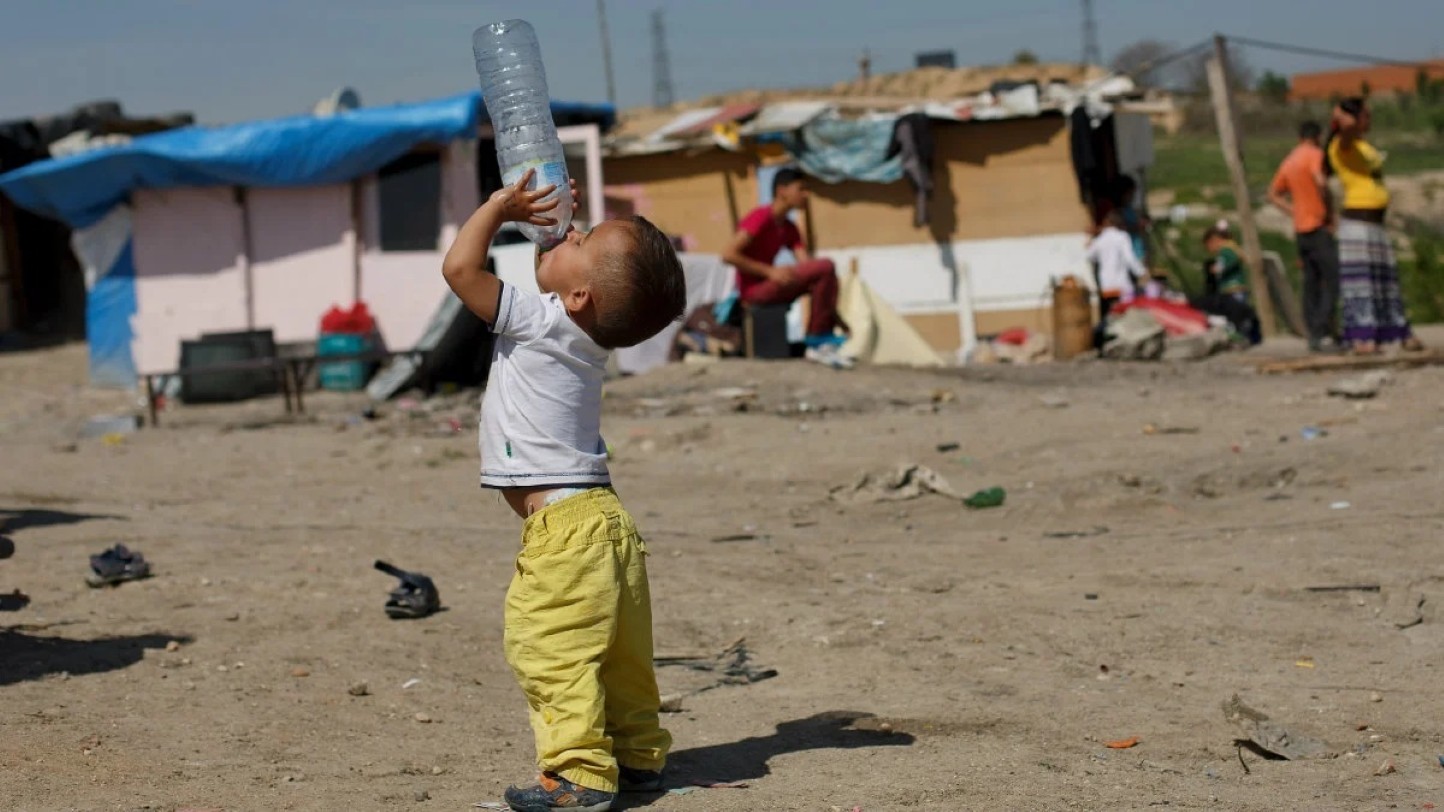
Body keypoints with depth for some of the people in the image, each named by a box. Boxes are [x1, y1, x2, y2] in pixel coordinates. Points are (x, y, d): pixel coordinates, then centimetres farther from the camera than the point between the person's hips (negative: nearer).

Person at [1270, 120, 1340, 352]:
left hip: (1300, 230, 8)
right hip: (1319, 227, -8)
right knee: (1332, 281, -8)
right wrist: (1327, 212, -16)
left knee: (1311, 284, 10)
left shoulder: (1288, 161, 15)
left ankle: (1313, 335, 10)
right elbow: (1320, 180, -26)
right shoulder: (1315, 154, -7)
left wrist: (1294, 211, 14)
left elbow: (1274, 194, 22)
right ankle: (1323, 333, -17)